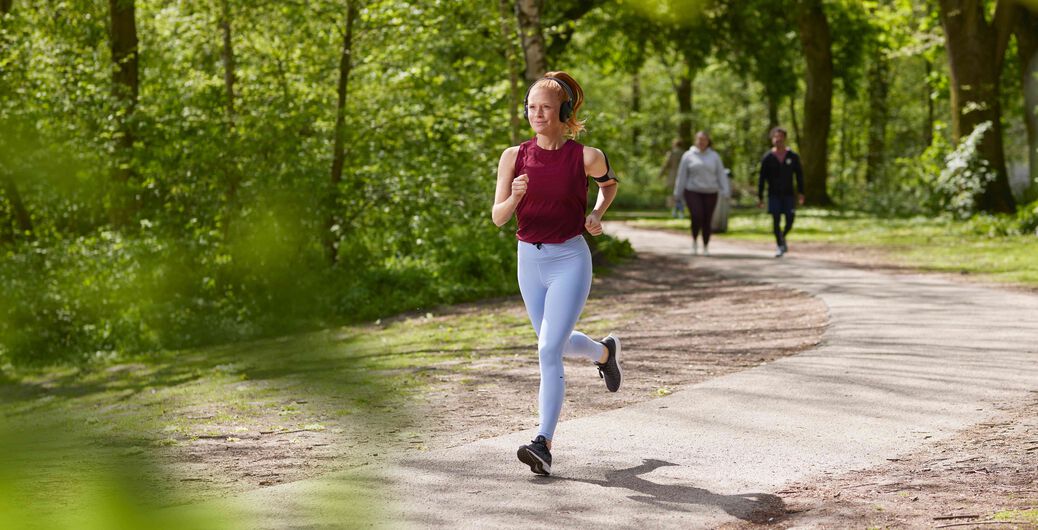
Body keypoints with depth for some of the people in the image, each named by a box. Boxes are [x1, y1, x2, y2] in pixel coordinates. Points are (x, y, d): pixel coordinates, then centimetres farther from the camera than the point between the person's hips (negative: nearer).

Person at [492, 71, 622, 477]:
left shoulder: (585, 157, -8)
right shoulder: (514, 157, -2)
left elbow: (610, 183, 15)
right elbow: (498, 217, -5)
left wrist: (597, 214, -3)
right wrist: (515, 196, -25)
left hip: (570, 260, -5)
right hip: (529, 260, 5)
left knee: (548, 350, -15)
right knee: (557, 344, 21)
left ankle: (543, 444, -15)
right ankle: (604, 352, 55)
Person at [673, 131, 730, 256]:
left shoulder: (714, 156, 6)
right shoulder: (688, 156, 2)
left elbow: (721, 175, 4)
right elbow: (682, 175, 3)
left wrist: (725, 191, -6)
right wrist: (677, 193, 1)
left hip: (710, 193, 2)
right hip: (693, 192, -2)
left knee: (707, 221, 1)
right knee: (697, 217, -19)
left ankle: (706, 247, 14)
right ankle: (694, 241, 5)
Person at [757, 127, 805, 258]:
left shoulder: (793, 156, 1)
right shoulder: (767, 157, -1)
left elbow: (799, 175, 7)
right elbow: (762, 178, 2)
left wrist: (800, 193, 1)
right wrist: (760, 197, -1)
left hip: (789, 194, 1)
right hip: (774, 194, -1)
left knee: (790, 220, -3)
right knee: (776, 220, -5)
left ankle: (783, 238, 26)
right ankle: (779, 246, 7)